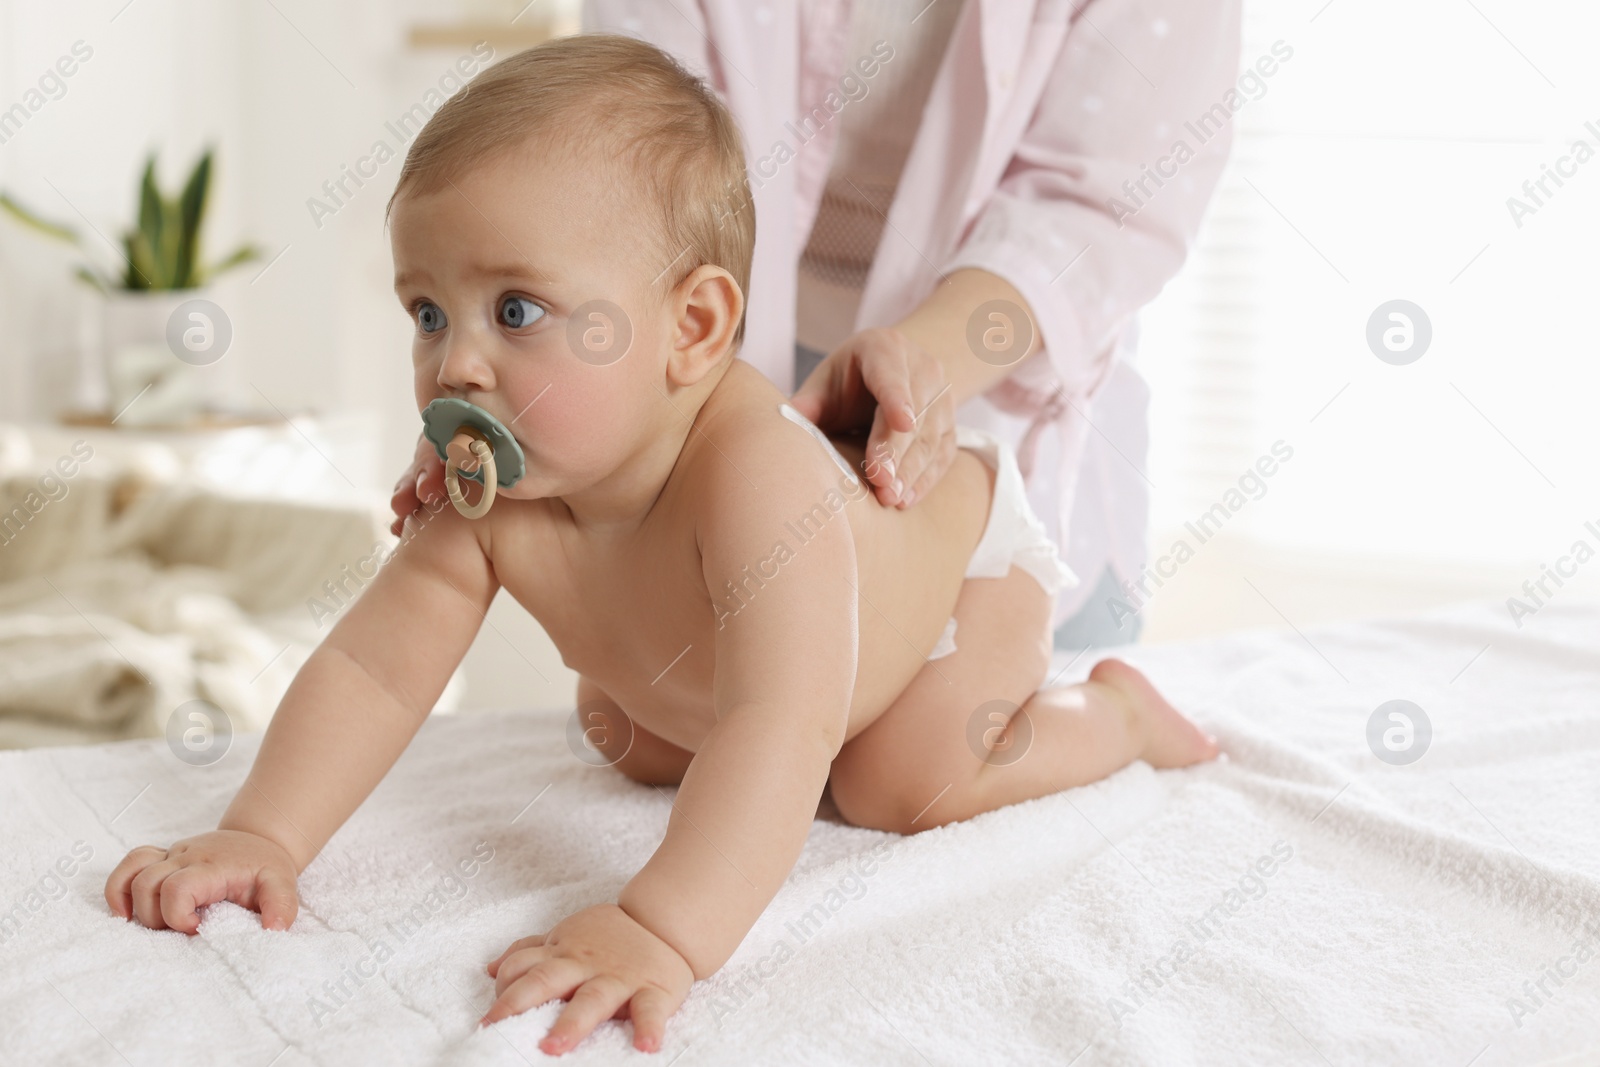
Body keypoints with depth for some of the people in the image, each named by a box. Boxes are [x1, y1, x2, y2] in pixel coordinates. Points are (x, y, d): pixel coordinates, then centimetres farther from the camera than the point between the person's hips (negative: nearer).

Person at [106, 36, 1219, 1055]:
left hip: (964, 540, -6)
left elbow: (781, 731, -61)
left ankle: (1115, 710, 7)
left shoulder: (756, 475, -51)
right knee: (629, 742, 9)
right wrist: (259, 837, -39)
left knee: (908, 783, -22)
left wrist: (661, 934, -73)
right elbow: (372, 667, -25)